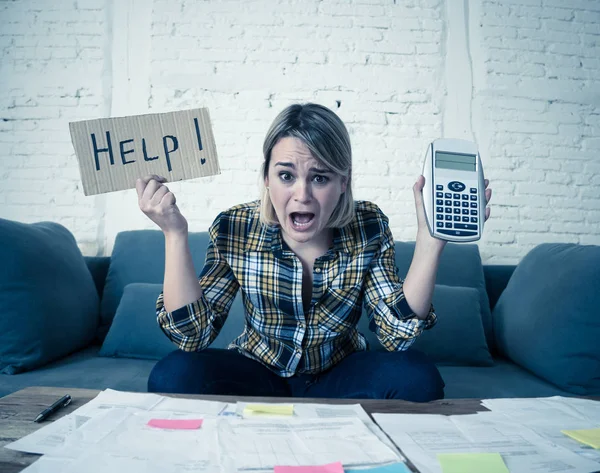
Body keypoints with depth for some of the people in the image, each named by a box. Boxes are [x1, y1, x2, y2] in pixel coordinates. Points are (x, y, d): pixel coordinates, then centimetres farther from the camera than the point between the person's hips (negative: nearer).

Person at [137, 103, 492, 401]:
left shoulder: (370, 227, -15)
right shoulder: (234, 229, -17)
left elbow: (397, 333, -19)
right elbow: (193, 334, -20)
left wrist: (431, 238, -29)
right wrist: (176, 233, -29)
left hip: (339, 376, 1)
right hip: (259, 372, 0)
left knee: (417, 378, -26)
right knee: (174, 375, -26)